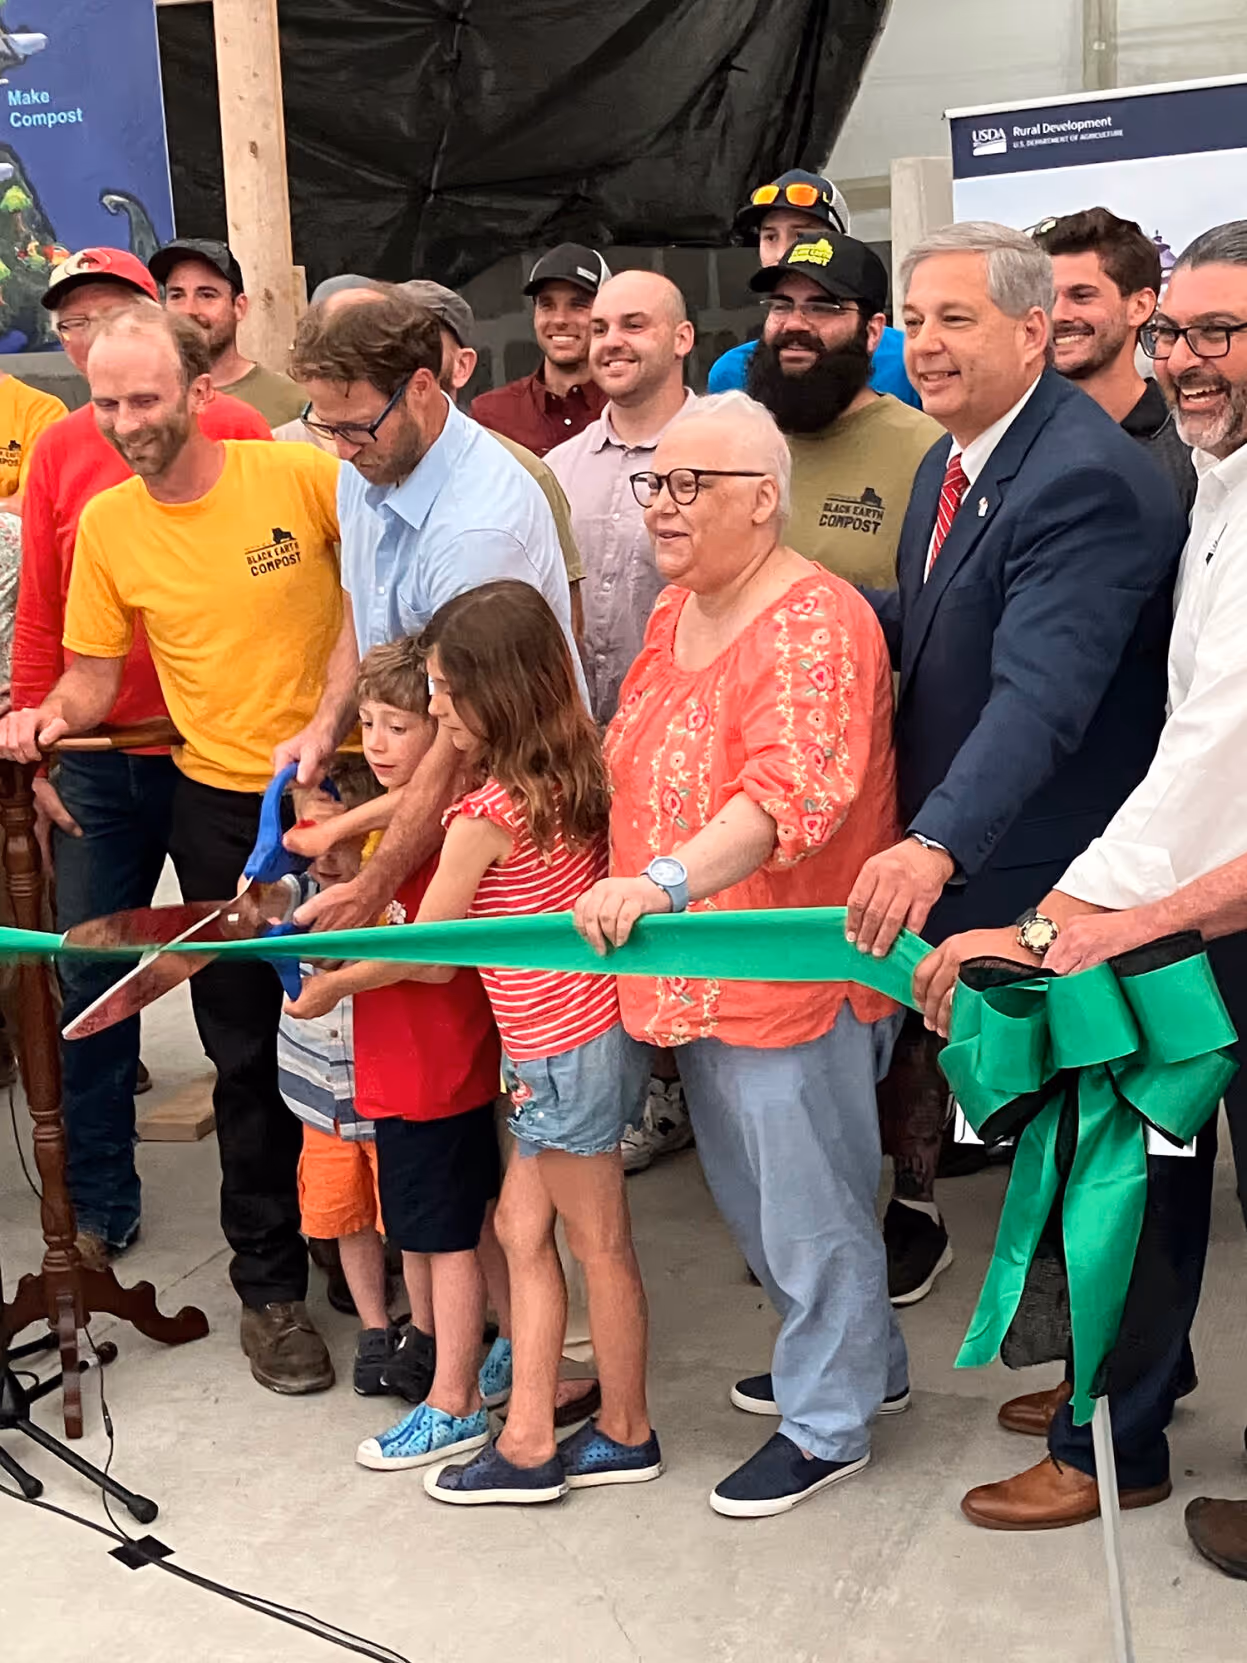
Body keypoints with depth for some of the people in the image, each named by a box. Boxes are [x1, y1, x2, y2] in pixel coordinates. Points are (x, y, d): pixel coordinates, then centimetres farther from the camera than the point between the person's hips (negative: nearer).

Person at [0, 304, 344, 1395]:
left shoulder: (301, 477, -11)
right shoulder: (106, 526, -1)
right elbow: (92, 679, 6)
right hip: (220, 809, 2)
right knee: (250, 1057, 9)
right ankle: (270, 1285, 24)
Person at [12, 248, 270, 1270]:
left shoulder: (232, 429, -3)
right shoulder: (59, 452, 6)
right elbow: (39, 613, 7)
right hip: (98, 759, 3)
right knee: (88, 978, 6)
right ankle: (100, 1207, 20)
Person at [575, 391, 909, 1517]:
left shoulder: (814, 626, -20)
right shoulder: (677, 610, 10)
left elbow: (788, 795, -33)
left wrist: (664, 883, -43)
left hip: (791, 976, -10)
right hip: (697, 972, 10)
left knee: (807, 1205, 6)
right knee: (750, 1194, 22)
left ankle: (828, 1423, 26)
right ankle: (862, 1362, 43)